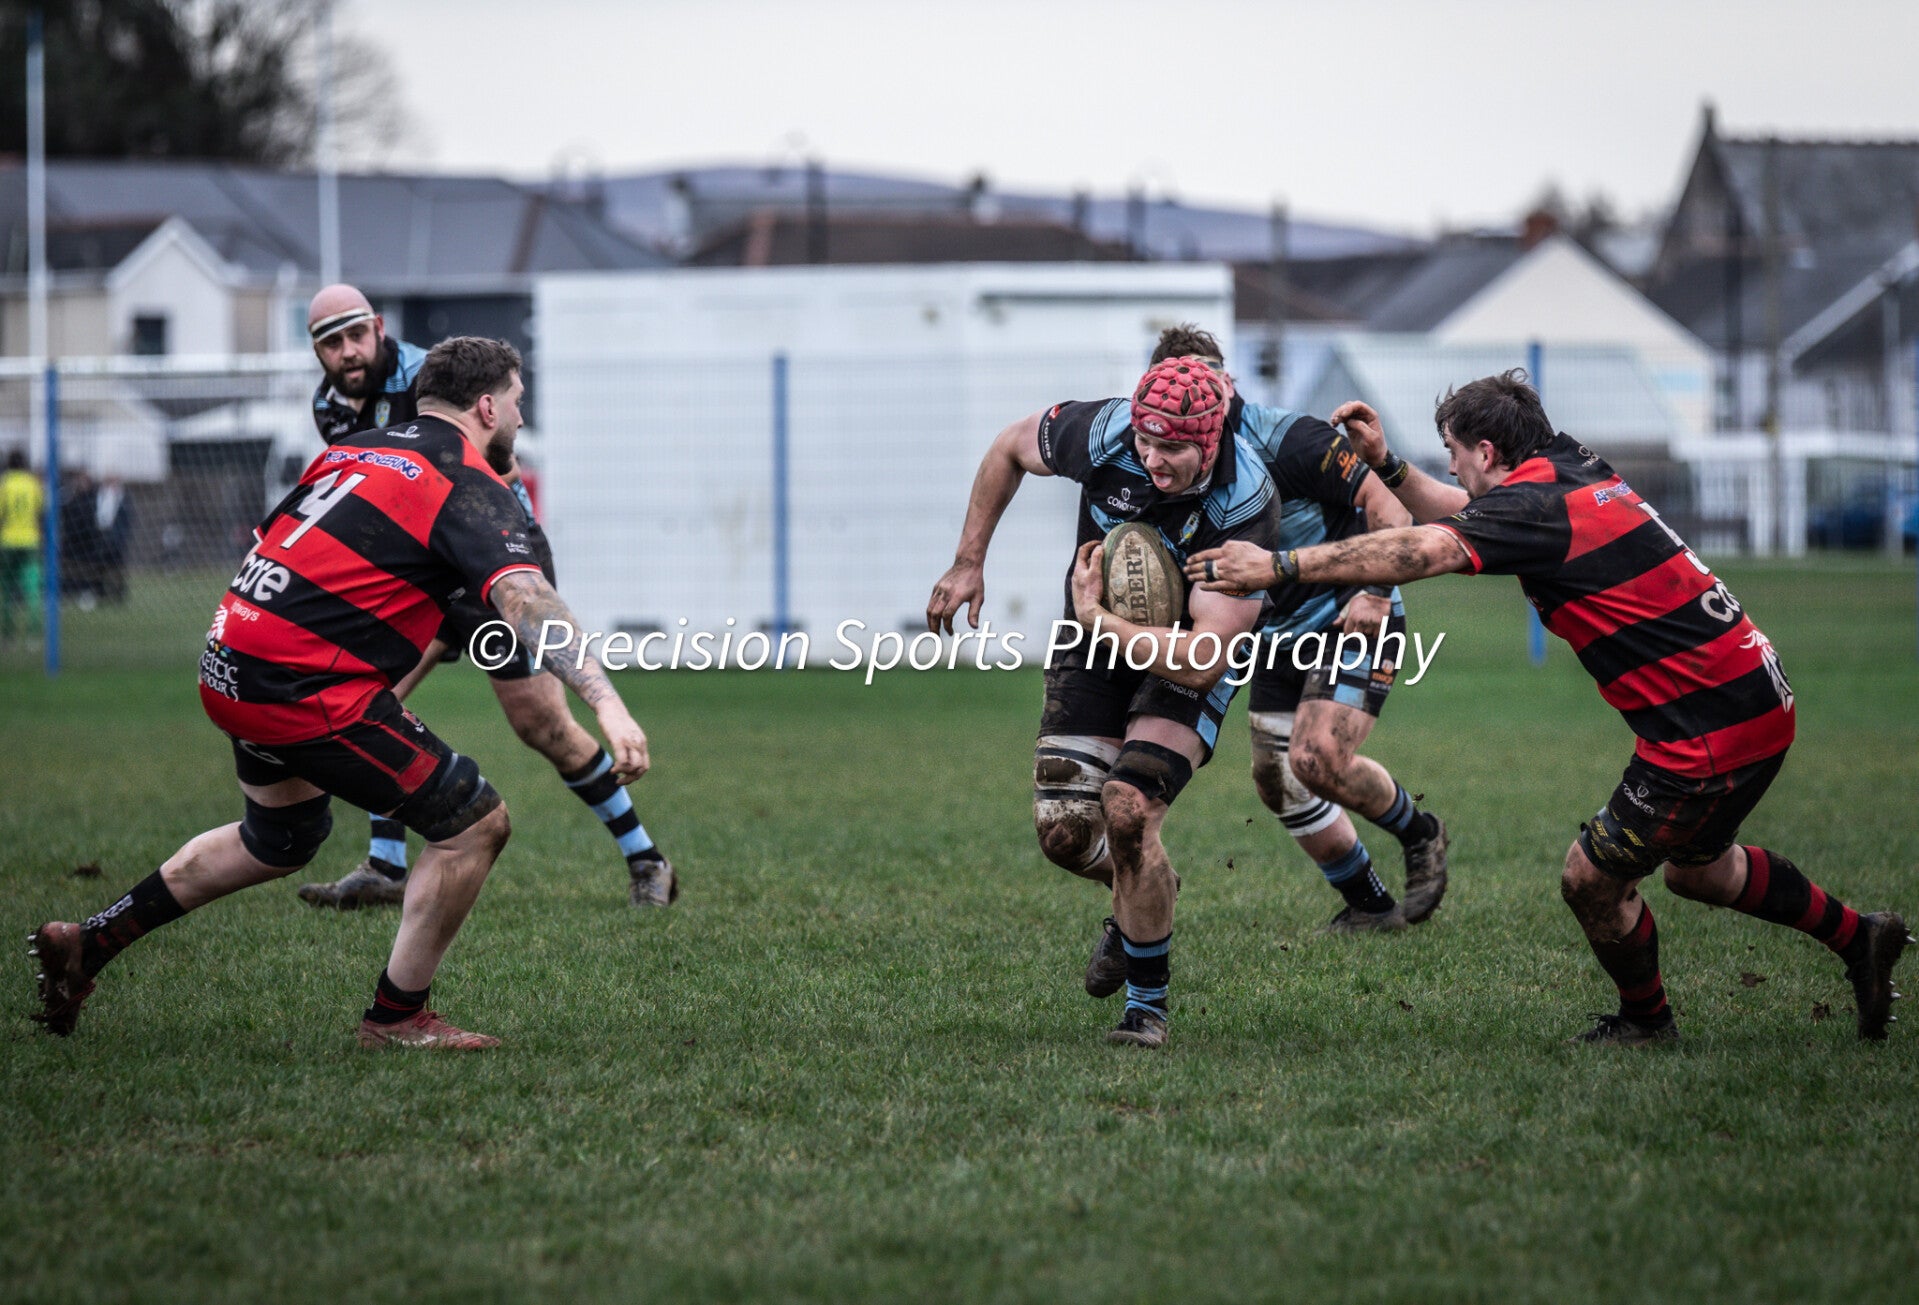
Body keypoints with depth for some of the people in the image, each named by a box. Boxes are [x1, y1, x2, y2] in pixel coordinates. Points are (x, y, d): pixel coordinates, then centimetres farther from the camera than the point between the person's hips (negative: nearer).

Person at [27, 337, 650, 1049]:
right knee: (474, 822, -2)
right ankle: (395, 1018, 7)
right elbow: (524, 597, -25)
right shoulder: (470, 487, -9)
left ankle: (88, 942, 37)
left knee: (281, 838, 31)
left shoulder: (357, 450, 16)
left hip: (227, 669, 9)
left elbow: (269, 540, 24)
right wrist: (605, 700, -34)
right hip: (305, 691, -9)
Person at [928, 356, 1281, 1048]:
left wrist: (1096, 618, -32)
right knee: (1064, 830, -6)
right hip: (1095, 646, 4)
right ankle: (1137, 905, 31)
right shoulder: (1102, 433, -24)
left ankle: (1148, 1002, -3)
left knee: (1127, 812, -23)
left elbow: (1201, 661, -35)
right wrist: (969, 562, 2)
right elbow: (1010, 447, 1)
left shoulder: (1245, 505, -33)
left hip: (1184, 666, -4)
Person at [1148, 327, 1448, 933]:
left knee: (1319, 760, -23)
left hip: (1351, 618, -8)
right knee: (1276, 781, 6)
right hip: (1281, 634, 8)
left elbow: (1389, 511, -19)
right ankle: (1369, 905, 23)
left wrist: (1376, 590, -30)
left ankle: (1420, 833, 6)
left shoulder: (1291, 440, -21)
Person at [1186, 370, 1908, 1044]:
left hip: (1707, 732, -10)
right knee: (1694, 866, 30)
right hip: (1759, 702, 10)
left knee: (1591, 879, 6)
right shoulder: (1576, 466, 11)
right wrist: (1386, 462, 17)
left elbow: (1420, 551, -28)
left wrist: (1279, 565, -28)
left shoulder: (1538, 507, -18)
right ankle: (1858, 937, 40)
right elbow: (1465, 519, 24)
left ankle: (1645, 1019, 28)